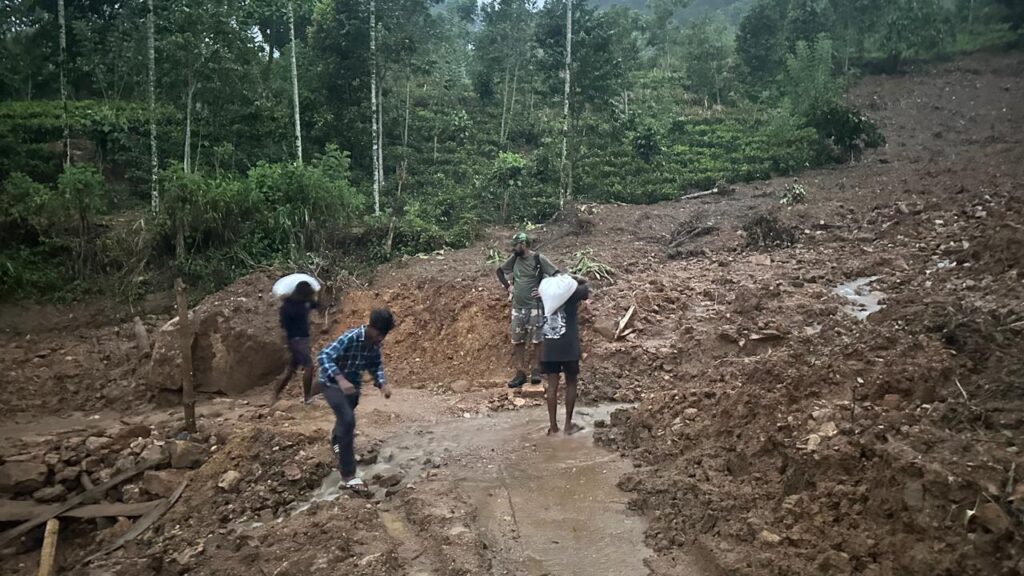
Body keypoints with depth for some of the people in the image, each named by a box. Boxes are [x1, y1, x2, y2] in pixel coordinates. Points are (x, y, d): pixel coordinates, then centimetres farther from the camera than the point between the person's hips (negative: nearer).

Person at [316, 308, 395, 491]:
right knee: (348, 420, -23)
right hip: (333, 383, -7)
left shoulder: (375, 343, -10)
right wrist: (341, 380, -51)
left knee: (346, 418, 28)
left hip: (352, 384, 7)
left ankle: (337, 442, 64)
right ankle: (348, 476, -19)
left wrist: (382, 383, -11)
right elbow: (323, 356, -40)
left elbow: (375, 364, 7)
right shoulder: (350, 338, -31)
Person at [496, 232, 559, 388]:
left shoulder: (539, 259, -9)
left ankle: (536, 370, 12)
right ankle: (520, 373, 12)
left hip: (535, 307, -5)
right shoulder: (514, 259, 6)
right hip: (517, 307, 5)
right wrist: (507, 286, 11)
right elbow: (500, 271, 22)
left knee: (537, 340, 0)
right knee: (517, 341, 6)